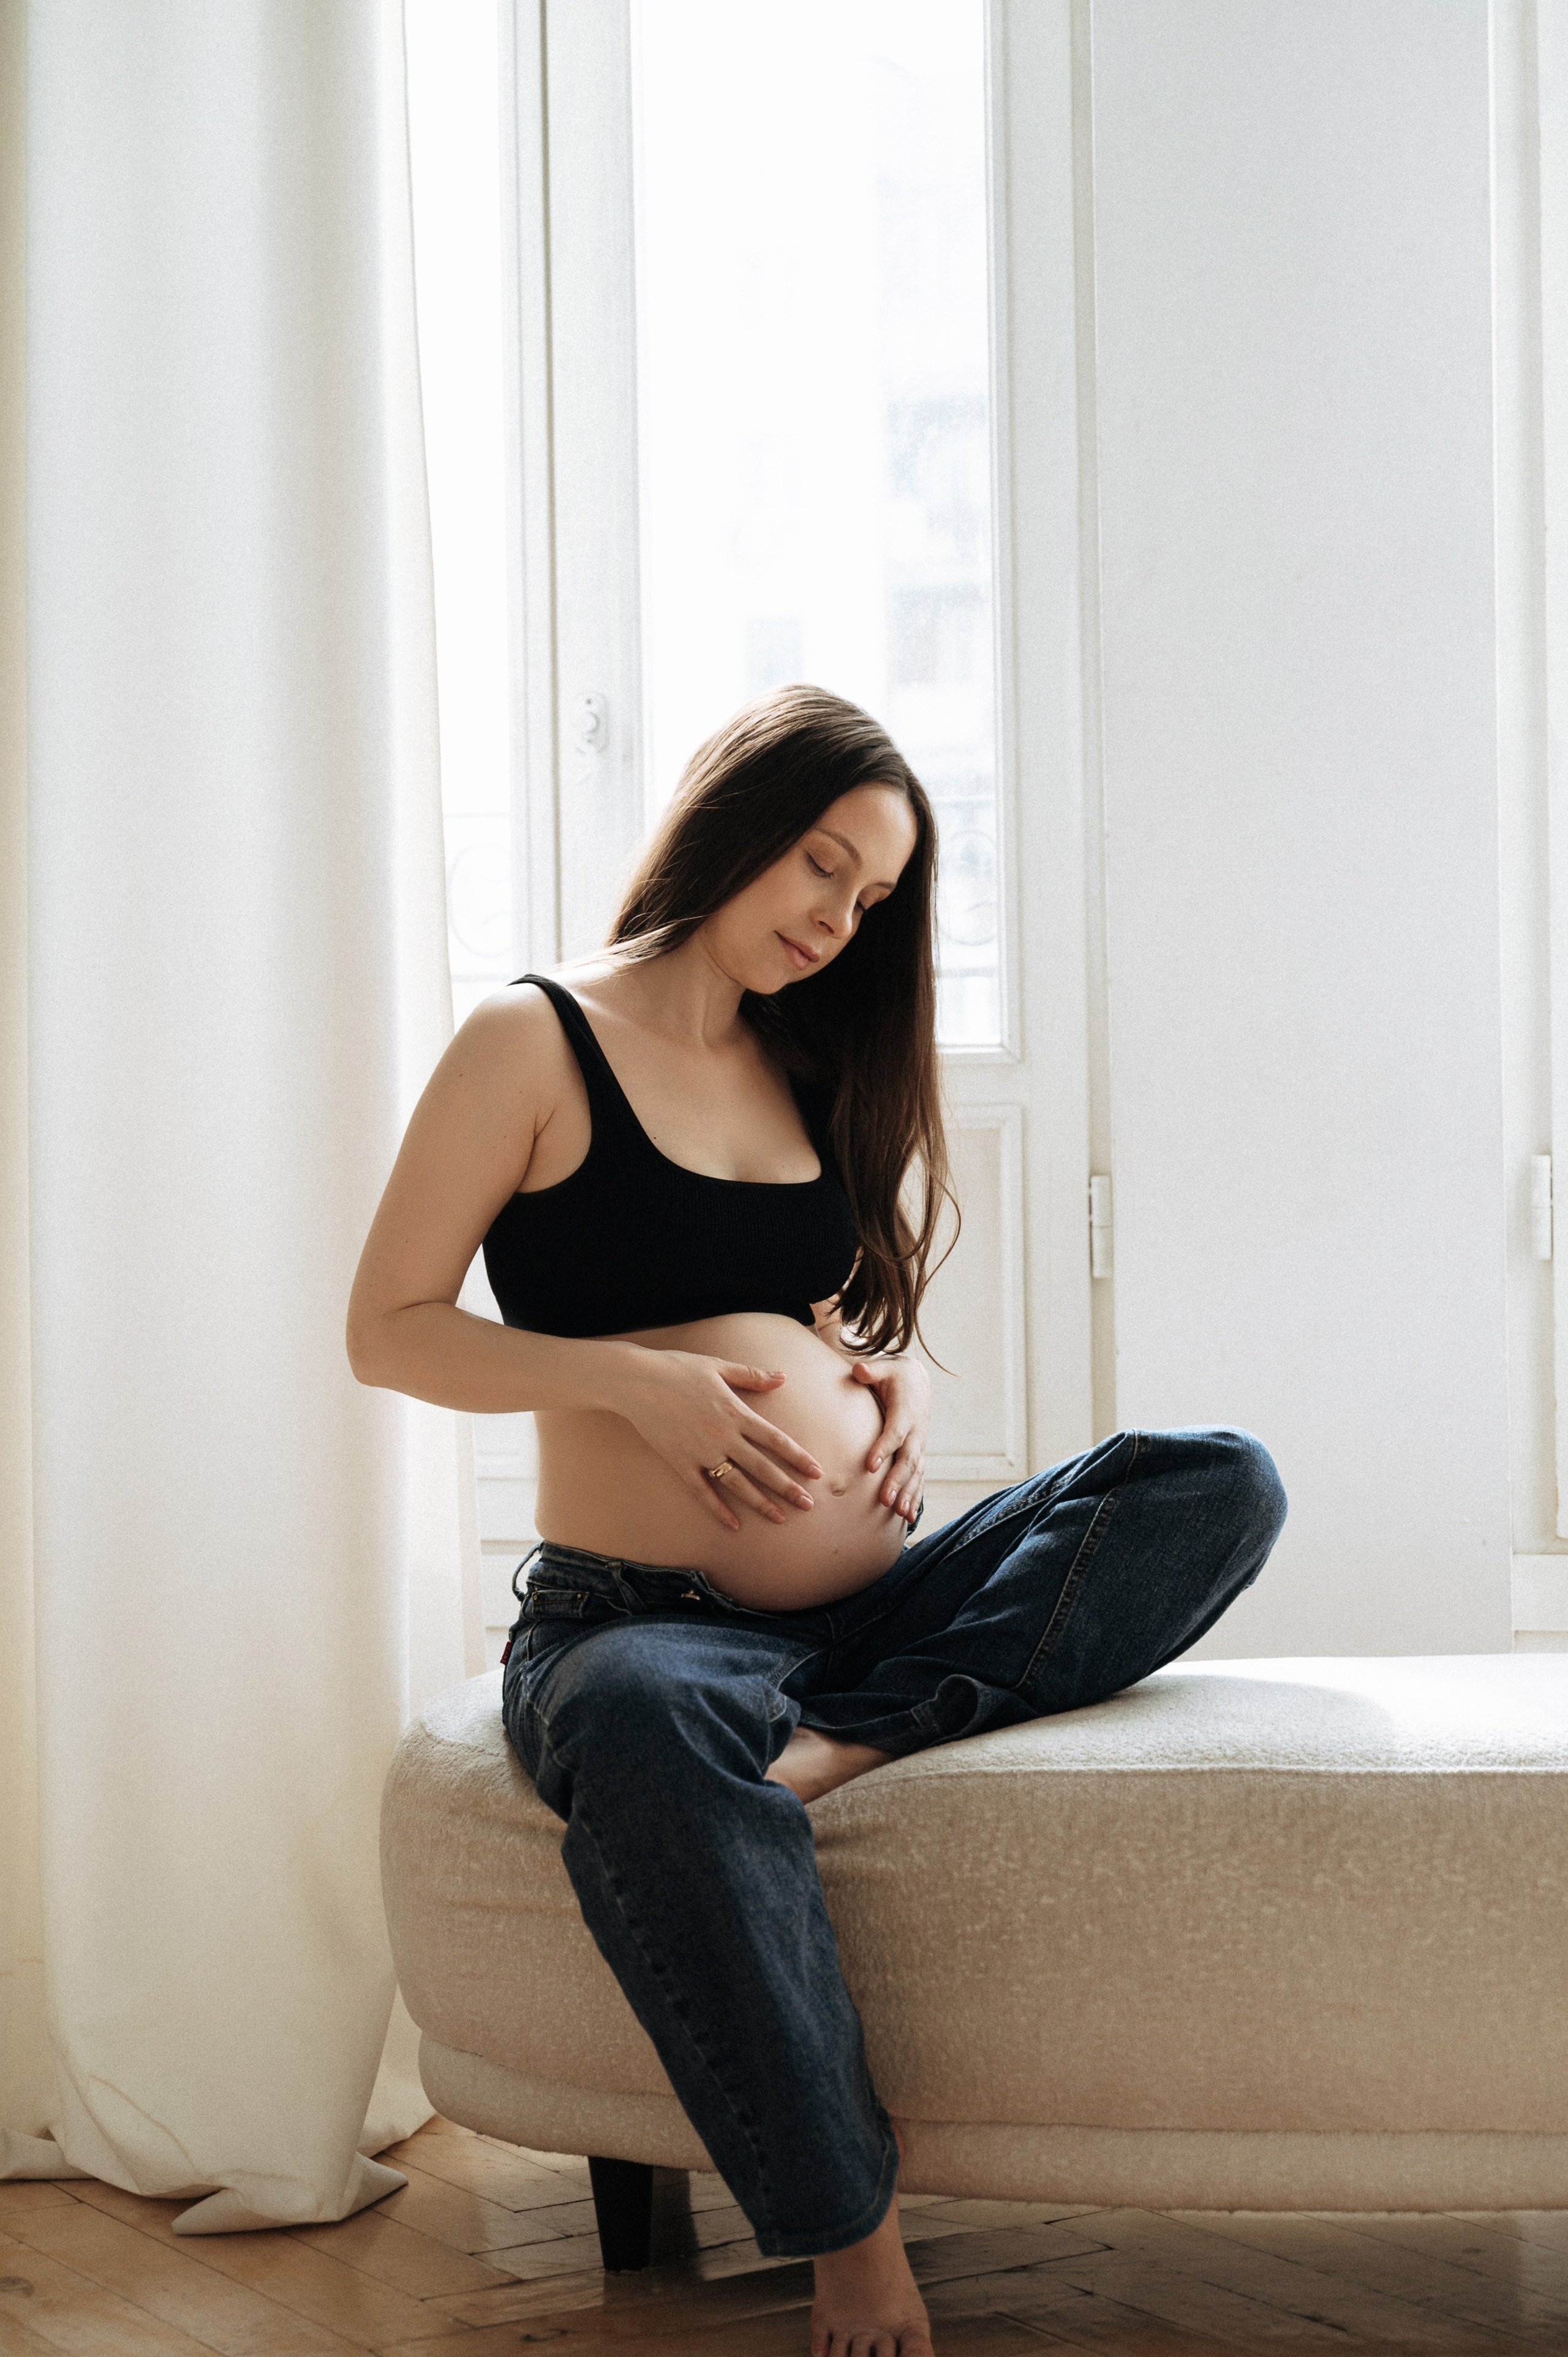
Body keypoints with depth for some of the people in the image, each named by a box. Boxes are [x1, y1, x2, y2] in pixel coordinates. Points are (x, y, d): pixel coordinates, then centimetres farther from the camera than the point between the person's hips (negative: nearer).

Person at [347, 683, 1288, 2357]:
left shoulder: (818, 1066, 19)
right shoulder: (538, 1042, 1)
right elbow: (388, 1330, -1)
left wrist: (898, 1373, 6)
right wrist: (635, 1380, -14)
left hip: (880, 1604, 6)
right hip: (643, 1614, -6)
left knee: (1225, 1480, -14)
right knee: (642, 1723, -43)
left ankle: (850, 1746, -28)